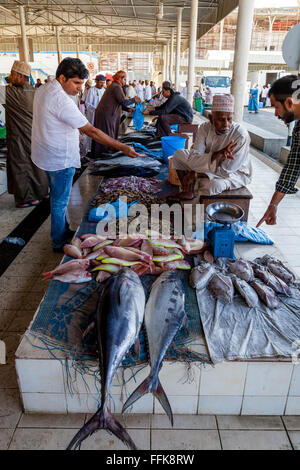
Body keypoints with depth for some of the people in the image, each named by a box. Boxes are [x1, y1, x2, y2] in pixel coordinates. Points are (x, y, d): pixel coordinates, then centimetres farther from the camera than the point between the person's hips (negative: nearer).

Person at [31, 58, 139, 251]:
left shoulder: (42, 90, 4)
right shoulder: (62, 101, -26)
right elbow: (92, 131, -28)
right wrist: (123, 148, -26)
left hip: (47, 155, 10)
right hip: (61, 160, -10)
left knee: (58, 198, 22)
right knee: (60, 202, 5)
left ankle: (64, 231, 40)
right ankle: (59, 242, 21)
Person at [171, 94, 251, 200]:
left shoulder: (241, 136, -30)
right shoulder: (205, 128, -16)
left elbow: (225, 171, -28)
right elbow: (193, 159, -24)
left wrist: (193, 173, -25)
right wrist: (215, 155, -43)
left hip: (235, 173, -5)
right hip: (209, 166, 5)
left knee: (212, 184, -38)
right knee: (179, 154, -7)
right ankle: (188, 191, -4)